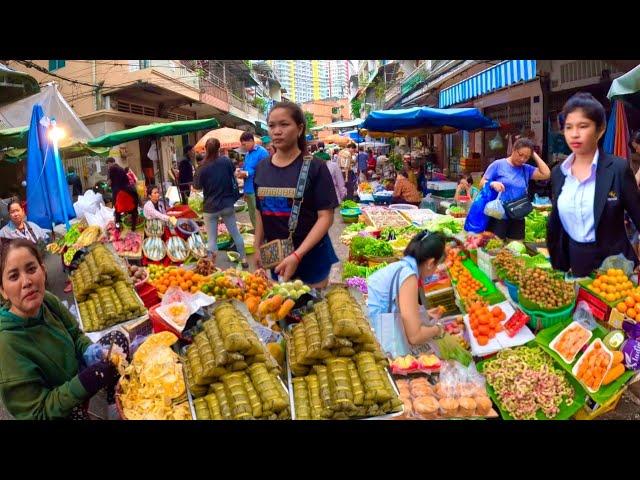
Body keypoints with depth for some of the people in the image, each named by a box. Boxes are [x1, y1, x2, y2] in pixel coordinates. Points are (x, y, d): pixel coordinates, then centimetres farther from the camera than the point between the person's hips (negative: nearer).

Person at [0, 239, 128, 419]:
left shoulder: (47, 300, -14)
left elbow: (75, 335, 5)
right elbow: (37, 412, -25)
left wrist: (89, 350, -16)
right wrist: (86, 382, -35)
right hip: (59, 412, -7)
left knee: (118, 338, 5)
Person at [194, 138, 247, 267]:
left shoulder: (203, 168, -15)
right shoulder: (226, 161, -7)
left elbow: (197, 188, -4)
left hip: (211, 207, -3)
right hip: (227, 205, 3)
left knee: (212, 239, 5)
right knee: (235, 233, 16)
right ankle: (244, 260, 25)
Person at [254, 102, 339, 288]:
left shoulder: (315, 167, -10)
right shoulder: (262, 168, 4)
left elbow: (325, 217, -14)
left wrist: (297, 256, -22)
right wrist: (257, 250, 8)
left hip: (311, 257, -4)